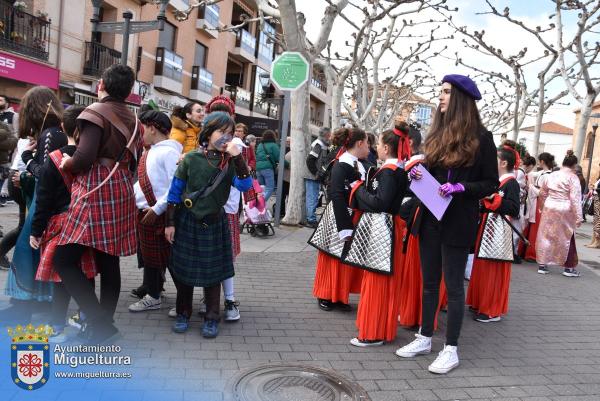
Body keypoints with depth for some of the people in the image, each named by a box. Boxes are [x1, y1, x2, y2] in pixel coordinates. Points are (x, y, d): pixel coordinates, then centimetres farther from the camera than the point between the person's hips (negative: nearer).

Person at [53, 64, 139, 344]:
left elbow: (84, 158, -19)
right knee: (109, 262, 11)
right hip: (120, 192, 8)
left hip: (96, 193, -8)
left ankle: (98, 322, -9)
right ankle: (104, 323, 19)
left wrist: (65, 164, 0)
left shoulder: (95, 112, -10)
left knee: (64, 260, -4)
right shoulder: (131, 118, 12)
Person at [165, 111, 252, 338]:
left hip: (215, 224, 1)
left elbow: (245, 186, -20)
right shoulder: (191, 159, -8)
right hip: (187, 222, 0)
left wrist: (238, 158, -29)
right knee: (183, 270, 10)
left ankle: (211, 319, 20)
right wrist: (170, 223, -2)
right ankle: (183, 314, 28)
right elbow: (175, 193, -2)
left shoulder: (230, 163, -4)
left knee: (212, 272, 7)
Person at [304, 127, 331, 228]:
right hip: (312, 177, -10)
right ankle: (311, 220, 0)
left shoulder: (322, 144, 14)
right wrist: (316, 173, -18)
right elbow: (310, 160, -23)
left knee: (312, 199, 15)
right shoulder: (318, 144, -16)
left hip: (314, 177, 10)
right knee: (312, 199, -5)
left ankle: (310, 219, 23)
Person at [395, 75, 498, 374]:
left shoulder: (481, 138, -7)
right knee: (429, 282, 14)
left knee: (453, 285, 3)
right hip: (430, 218, 6)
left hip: (458, 222, -6)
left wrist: (460, 188, -20)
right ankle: (425, 338, 27)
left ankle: (451, 349, 15)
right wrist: (419, 175, -4)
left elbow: (491, 184, -5)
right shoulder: (437, 134, 9)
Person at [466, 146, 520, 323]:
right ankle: (482, 303, 26)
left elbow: (514, 209, -23)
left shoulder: (512, 184, -13)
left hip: (498, 232, -8)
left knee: (493, 271, -1)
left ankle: (493, 310, 9)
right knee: (482, 268, 14)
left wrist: (493, 198, -26)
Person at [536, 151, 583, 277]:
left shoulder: (551, 175, 8)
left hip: (549, 209, 5)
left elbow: (542, 193, 15)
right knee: (567, 238, 8)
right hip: (565, 211, -4)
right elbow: (575, 199, -13)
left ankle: (542, 264, 13)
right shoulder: (573, 177, -9)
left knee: (546, 236, 9)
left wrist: (543, 207, 28)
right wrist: (578, 217, -11)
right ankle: (569, 267, 15)